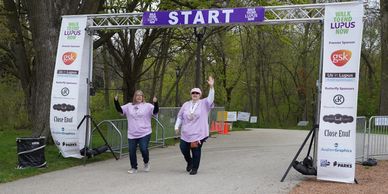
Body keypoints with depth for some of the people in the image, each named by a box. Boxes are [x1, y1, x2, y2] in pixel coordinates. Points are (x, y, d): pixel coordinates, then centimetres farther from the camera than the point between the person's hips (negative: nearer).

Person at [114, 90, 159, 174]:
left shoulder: (147, 106, -1)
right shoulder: (129, 106, 10)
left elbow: (155, 111, -13)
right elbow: (119, 109, 7)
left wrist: (155, 103, -31)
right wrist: (116, 101, -8)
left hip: (144, 133, -3)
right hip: (132, 134, 4)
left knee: (143, 149, -11)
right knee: (131, 151, 6)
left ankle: (146, 162, 20)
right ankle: (134, 168, 22)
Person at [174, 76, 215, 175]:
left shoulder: (204, 103, 0)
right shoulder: (186, 105, 9)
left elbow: (211, 98, -19)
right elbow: (180, 116, 14)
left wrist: (211, 87, -32)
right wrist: (177, 126, 4)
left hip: (199, 133, -4)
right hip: (185, 133, 4)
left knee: (196, 151, -3)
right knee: (183, 149, 6)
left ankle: (194, 168, 14)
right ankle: (189, 162, 36)